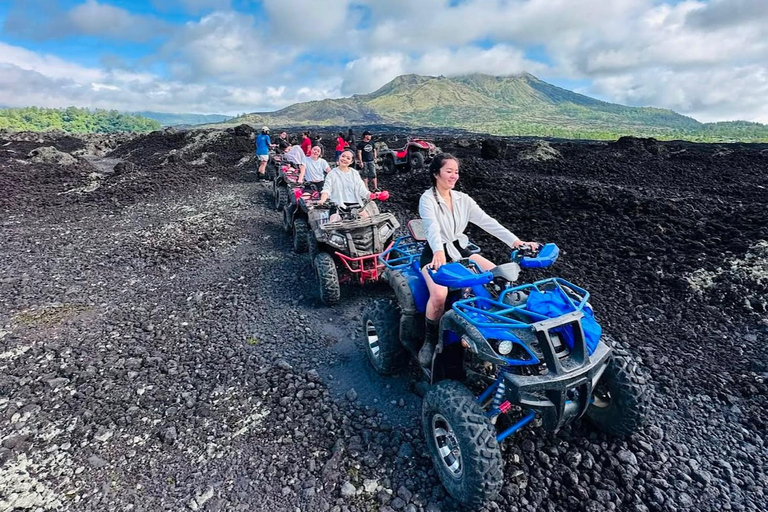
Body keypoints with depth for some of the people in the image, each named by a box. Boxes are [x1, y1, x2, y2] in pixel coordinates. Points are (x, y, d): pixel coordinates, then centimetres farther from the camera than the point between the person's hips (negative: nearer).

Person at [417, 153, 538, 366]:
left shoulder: (463, 199, 5)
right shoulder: (427, 199, -13)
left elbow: (487, 221, -5)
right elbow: (432, 227, -32)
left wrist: (516, 241, -17)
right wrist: (439, 252, -53)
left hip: (460, 250, 6)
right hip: (435, 255, -6)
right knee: (439, 295, -32)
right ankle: (429, 340, -6)